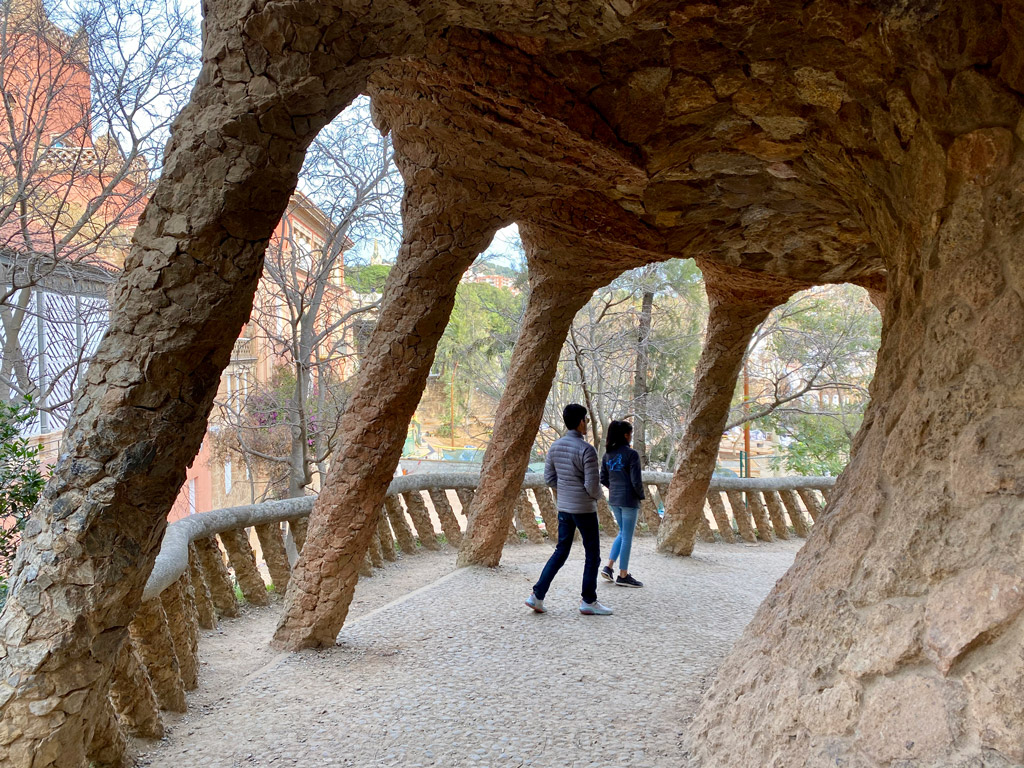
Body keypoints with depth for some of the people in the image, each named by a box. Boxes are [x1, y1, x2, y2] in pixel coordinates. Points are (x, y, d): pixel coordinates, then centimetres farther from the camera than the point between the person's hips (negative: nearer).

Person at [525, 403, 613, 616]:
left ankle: (537, 595, 8)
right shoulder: (586, 450, -18)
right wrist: (596, 495, 2)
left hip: (563, 507, 7)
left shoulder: (556, 446, 3)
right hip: (584, 508, -7)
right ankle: (588, 602, 14)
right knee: (592, 554, 8)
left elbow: (549, 477, 8)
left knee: (561, 551, 14)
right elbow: (592, 484, -19)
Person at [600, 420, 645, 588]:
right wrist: (641, 496, 0)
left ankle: (609, 567, 14)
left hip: (613, 500, 7)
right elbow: (636, 481, -16)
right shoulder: (631, 454, -15)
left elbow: (603, 479, 8)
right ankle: (623, 575, 10)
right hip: (629, 500, -7)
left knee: (623, 533, 21)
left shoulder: (607, 454, 5)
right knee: (627, 537, 3)